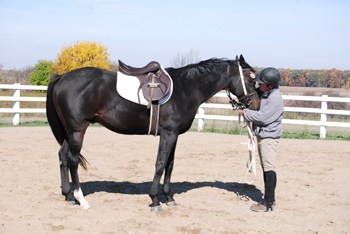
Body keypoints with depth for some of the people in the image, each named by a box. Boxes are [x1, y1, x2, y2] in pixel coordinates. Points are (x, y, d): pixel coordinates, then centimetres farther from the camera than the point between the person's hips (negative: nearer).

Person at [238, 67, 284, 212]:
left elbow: (261, 117, -23)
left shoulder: (275, 98, -21)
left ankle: (269, 203, -5)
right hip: (261, 134, 10)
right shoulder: (262, 92, 5)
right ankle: (268, 199, 23)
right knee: (265, 167, 14)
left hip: (269, 136, -10)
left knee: (269, 168, -7)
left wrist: (245, 113, -9)